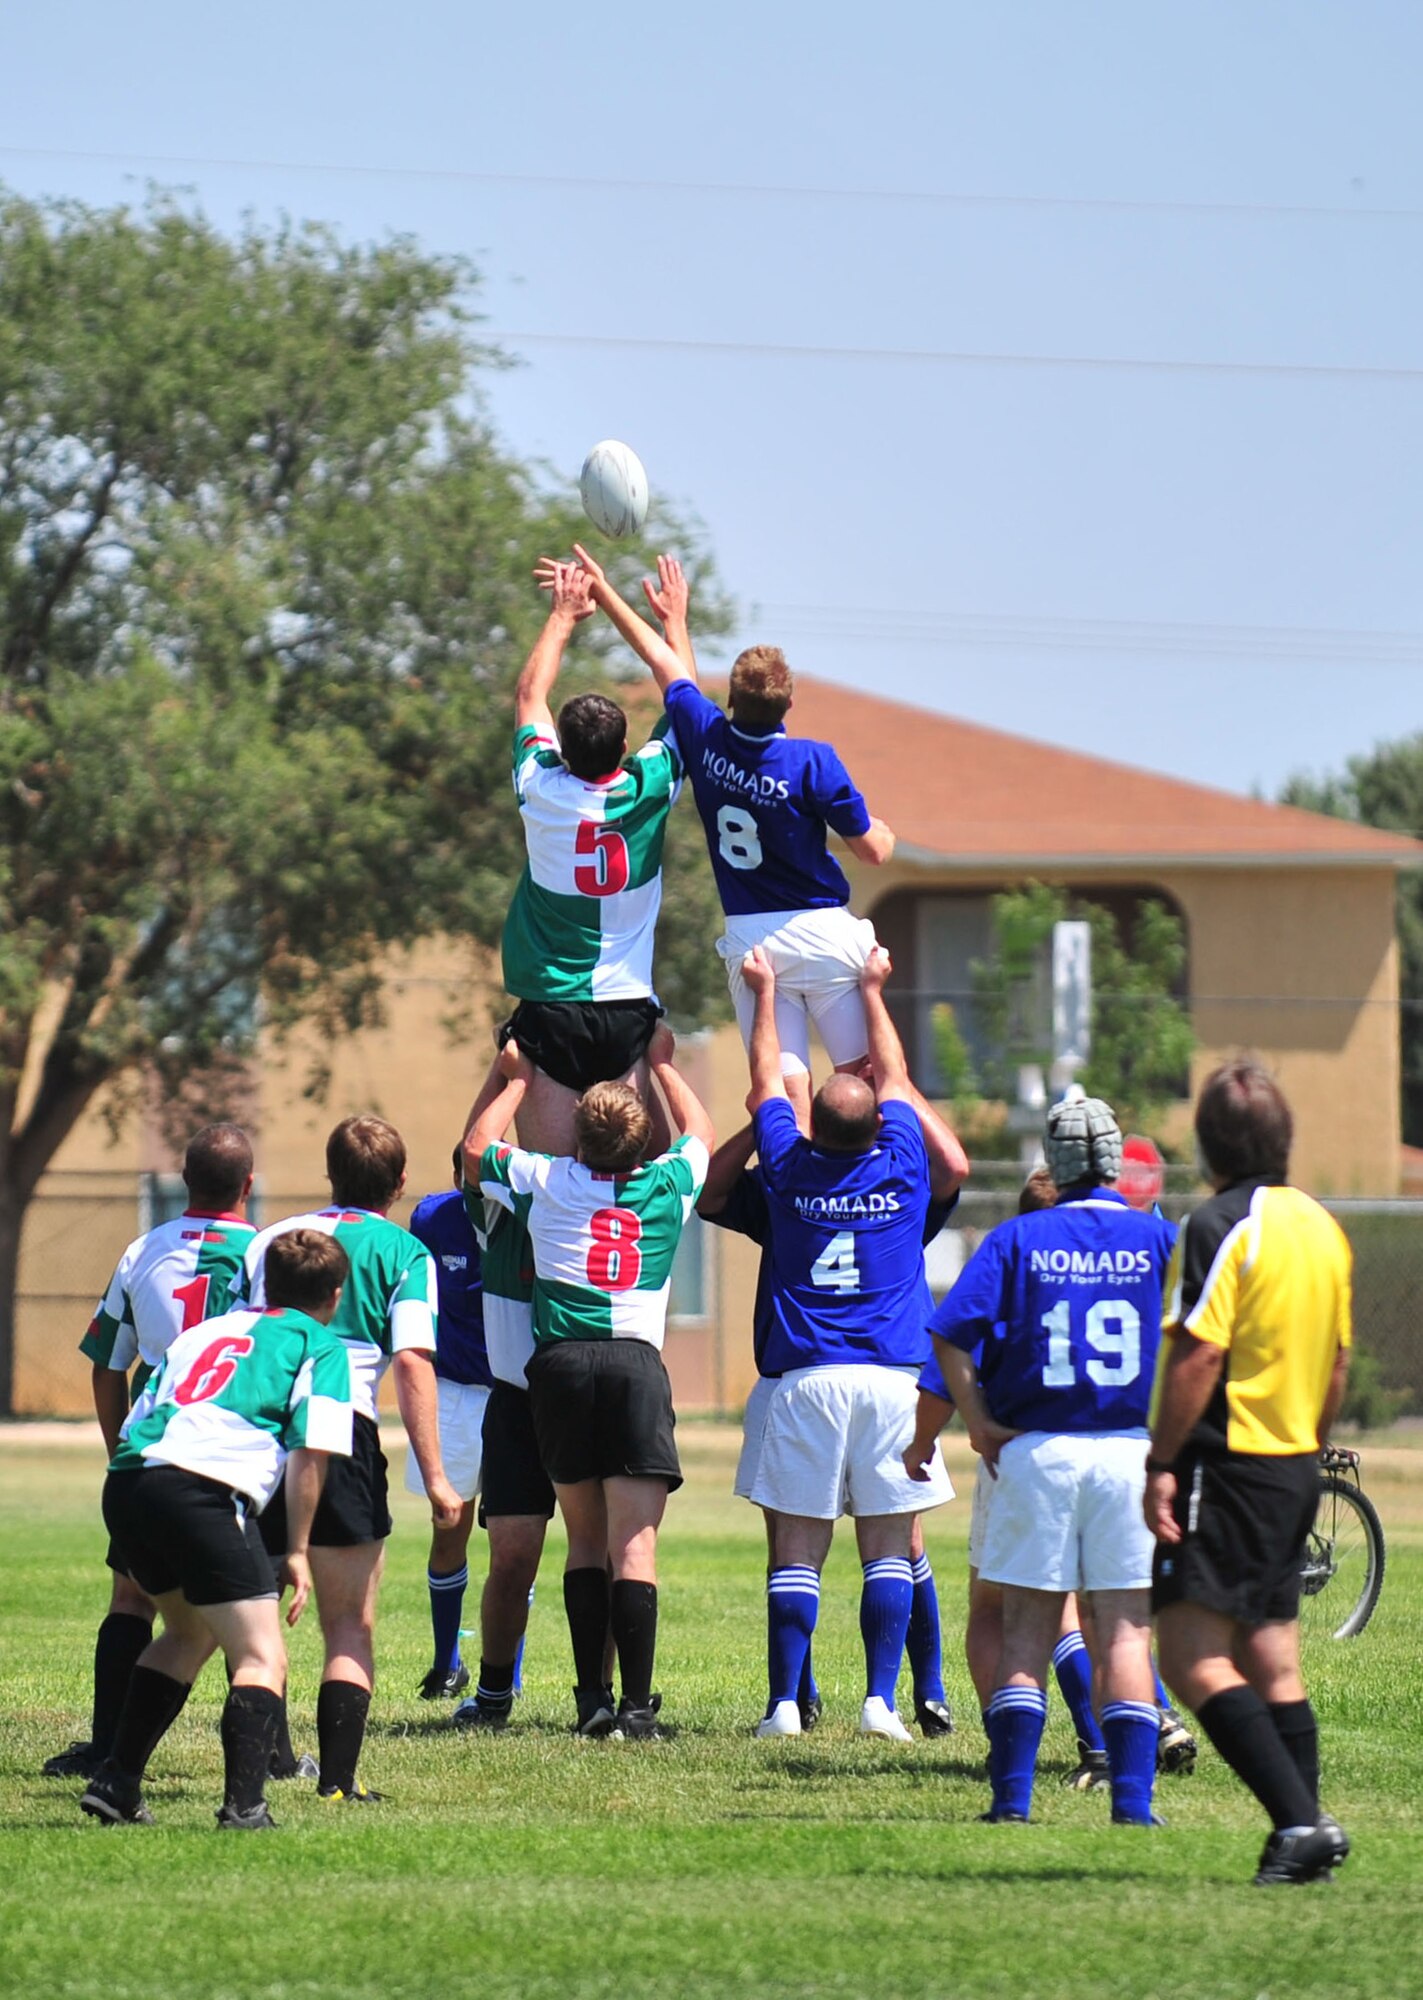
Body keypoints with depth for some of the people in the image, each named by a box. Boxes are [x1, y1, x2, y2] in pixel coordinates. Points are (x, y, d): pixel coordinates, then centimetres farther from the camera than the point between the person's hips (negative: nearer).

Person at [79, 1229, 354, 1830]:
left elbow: (135, 1423, 28)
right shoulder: (320, 1346, 13)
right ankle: (243, 1804, -20)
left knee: (191, 1632, 28)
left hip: (125, 1480, 7)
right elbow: (310, 1451, 1)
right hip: (203, 1490, -7)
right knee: (261, 1658, -2)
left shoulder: (205, 1330, 32)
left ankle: (115, 1780, 24)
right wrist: (297, 1550, 5)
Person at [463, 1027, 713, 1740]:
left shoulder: (546, 1181, 5)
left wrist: (521, 1075, 36)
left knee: (585, 1543, 11)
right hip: (636, 1366, -1)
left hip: (559, 1366, 1)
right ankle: (636, 1705, -14)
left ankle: (591, 1700, 6)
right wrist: (662, 1064, 43)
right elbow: (701, 1133, 31)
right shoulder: (668, 1184, 7)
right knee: (634, 1547, -6)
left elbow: (477, 1148, 26)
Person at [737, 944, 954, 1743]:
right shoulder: (902, 1169, 0)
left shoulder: (791, 1170, 0)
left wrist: (766, 991, 28)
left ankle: (786, 1705, -3)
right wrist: (873, 990, 28)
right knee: (888, 1548, 2)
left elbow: (767, 1083, 16)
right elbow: (896, 1076, 16)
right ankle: (881, 1701, -4)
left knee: (799, 1549, 1)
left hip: (806, 1379, 0)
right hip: (893, 1378, 0)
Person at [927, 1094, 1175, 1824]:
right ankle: (1131, 1801, -2)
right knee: (1126, 1627, 4)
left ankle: (1012, 1798, 1)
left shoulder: (1017, 1238, 3)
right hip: (1132, 1451, 0)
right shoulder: (1158, 1239, 3)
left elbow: (951, 1335, -7)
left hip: (1036, 1451, 0)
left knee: (1028, 1627, 7)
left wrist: (980, 1422, 0)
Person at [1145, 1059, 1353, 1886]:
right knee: (1273, 1663, 12)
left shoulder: (1222, 1226, -14)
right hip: (1295, 1469, 9)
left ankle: (1300, 1820, -19)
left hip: (1228, 1464, -9)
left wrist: (1161, 1462, -17)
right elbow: (1338, 1360, 17)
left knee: (1195, 1656, -10)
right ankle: (1304, 1832, 8)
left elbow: (1199, 1352, -20)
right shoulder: (1323, 1227, 12)